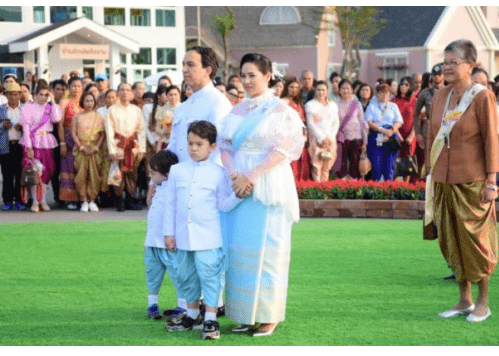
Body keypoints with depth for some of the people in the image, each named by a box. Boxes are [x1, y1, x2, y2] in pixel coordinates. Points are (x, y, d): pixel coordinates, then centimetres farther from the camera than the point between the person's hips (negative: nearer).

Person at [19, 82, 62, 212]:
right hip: (33, 142, -4)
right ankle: (35, 201, -2)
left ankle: (43, 200, 11)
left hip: (47, 142, 4)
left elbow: (57, 119, -10)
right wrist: (29, 147, -14)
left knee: (46, 170, 4)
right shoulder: (28, 107, -1)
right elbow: (26, 127, -6)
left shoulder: (50, 107, 10)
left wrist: (52, 101, -6)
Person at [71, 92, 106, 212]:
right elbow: (73, 134, 1)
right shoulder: (77, 117, 8)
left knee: (94, 175, -4)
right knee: (81, 175, -6)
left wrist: (96, 148, -9)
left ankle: (92, 201, 3)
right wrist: (82, 147, -9)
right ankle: (84, 201, -1)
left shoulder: (99, 117, 8)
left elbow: (103, 134, 3)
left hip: (95, 150, 0)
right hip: (81, 150, 0)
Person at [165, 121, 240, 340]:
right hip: (183, 237, 4)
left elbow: (224, 204, 2)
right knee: (187, 276, 14)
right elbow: (171, 203, 9)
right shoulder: (177, 171, 6)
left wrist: (238, 194, -16)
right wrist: (169, 232, 7)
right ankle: (192, 315, 28)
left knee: (208, 274, -6)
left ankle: (211, 320, -1)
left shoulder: (218, 173, -1)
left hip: (208, 237, -4)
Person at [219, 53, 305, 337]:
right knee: (240, 249, 2)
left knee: (266, 249, -5)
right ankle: (246, 314, 8)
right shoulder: (237, 111, 14)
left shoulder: (281, 110, -3)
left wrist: (252, 176, -16)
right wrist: (234, 175, -9)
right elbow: (225, 147, 10)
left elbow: (282, 150, -10)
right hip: (240, 187, 5)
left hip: (269, 188, -5)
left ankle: (269, 316, 1)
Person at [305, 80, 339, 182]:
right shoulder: (310, 105, 4)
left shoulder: (333, 105, 15)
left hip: (330, 139, 3)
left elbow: (336, 123, 11)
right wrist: (321, 138, -10)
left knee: (327, 167, 0)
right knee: (317, 165, -10)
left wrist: (330, 137, -3)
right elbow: (310, 124, -2)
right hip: (316, 139, -3)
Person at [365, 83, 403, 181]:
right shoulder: (372, 106, 13)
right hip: (376, 138, -1)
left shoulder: (393, 106, 19)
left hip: (391, 138, 1)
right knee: (376, 164, -8)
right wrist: (383, 130, -13)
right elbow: (369, 122, -1)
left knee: (390, 165, -5)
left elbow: (399, 122, 8)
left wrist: (391, 131, -12)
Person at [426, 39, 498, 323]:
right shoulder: (440, 97, 8)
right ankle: (465, 300, 18)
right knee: (452, 241, 8)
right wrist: (430, 173, 12)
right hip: (445, 180, 6)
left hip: (472, 182, -6)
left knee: (476, 240, 1)